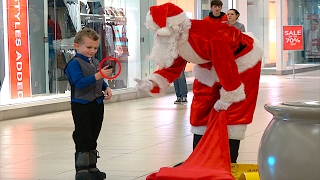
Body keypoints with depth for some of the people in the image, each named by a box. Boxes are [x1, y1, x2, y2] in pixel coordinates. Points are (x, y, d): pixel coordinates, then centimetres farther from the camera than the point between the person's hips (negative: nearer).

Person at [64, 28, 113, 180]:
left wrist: (106, 88, 4)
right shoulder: (74, 63, -13)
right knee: (82, 138, -5)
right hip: (81, 105, -7)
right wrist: (97, 76, -31)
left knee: (92, 138, 14)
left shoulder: (96, 63, 12)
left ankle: (92, 167, 23)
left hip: (97, 104, 7)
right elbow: (79, 82, -25)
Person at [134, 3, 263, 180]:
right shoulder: (173, 41, -16)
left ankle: (229, 161, -4)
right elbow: (173, 67, -6)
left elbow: (227, 69, -32)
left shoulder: (209, 37, -41)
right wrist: (152, 83, -24)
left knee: (232, 111, -11)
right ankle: (198, 160, 13)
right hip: (210, 66, 8)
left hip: (241, 59, -8)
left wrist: (228, 97, -20)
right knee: (201, 109, 5)